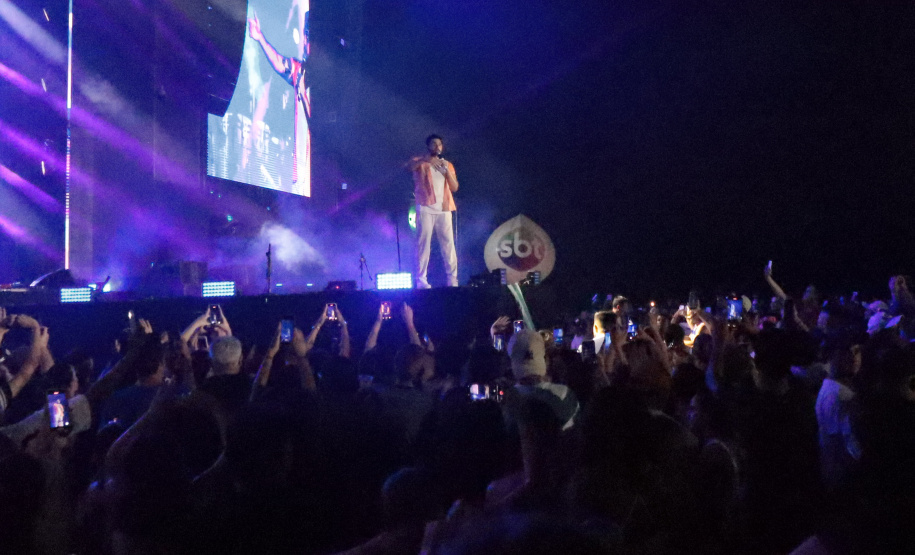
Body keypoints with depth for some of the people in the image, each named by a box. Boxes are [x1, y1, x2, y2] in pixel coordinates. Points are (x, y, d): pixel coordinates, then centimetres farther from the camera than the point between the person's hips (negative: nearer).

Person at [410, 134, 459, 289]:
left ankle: (452, 280, -1)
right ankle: (421, 280, -9)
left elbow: (454, 188, 10)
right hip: (425, 208, -3)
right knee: (423, 243, -8)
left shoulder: (448, 165, 20)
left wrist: (446, 170, -3)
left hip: (444, 209, 3)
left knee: (448, 244, -2)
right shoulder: (421, 162, 9)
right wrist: (426, 160, -33)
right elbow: (411, 166, -15)